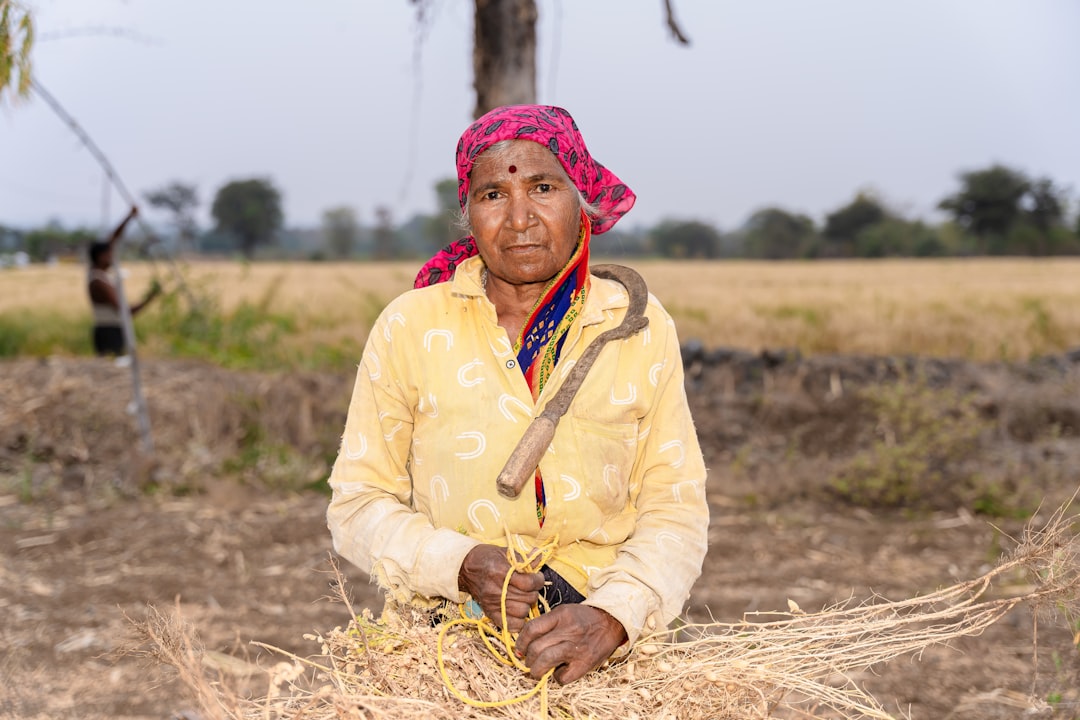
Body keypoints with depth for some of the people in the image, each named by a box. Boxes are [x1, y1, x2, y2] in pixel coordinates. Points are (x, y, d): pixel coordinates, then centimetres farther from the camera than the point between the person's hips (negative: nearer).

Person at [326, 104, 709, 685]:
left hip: (607, 652, 1)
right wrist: (460, 566, -13)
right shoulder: (408, 327, 4)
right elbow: (357, 505, 6)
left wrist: (612, 615, -15)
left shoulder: (642, 327, 7)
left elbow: (675, 510, 4)